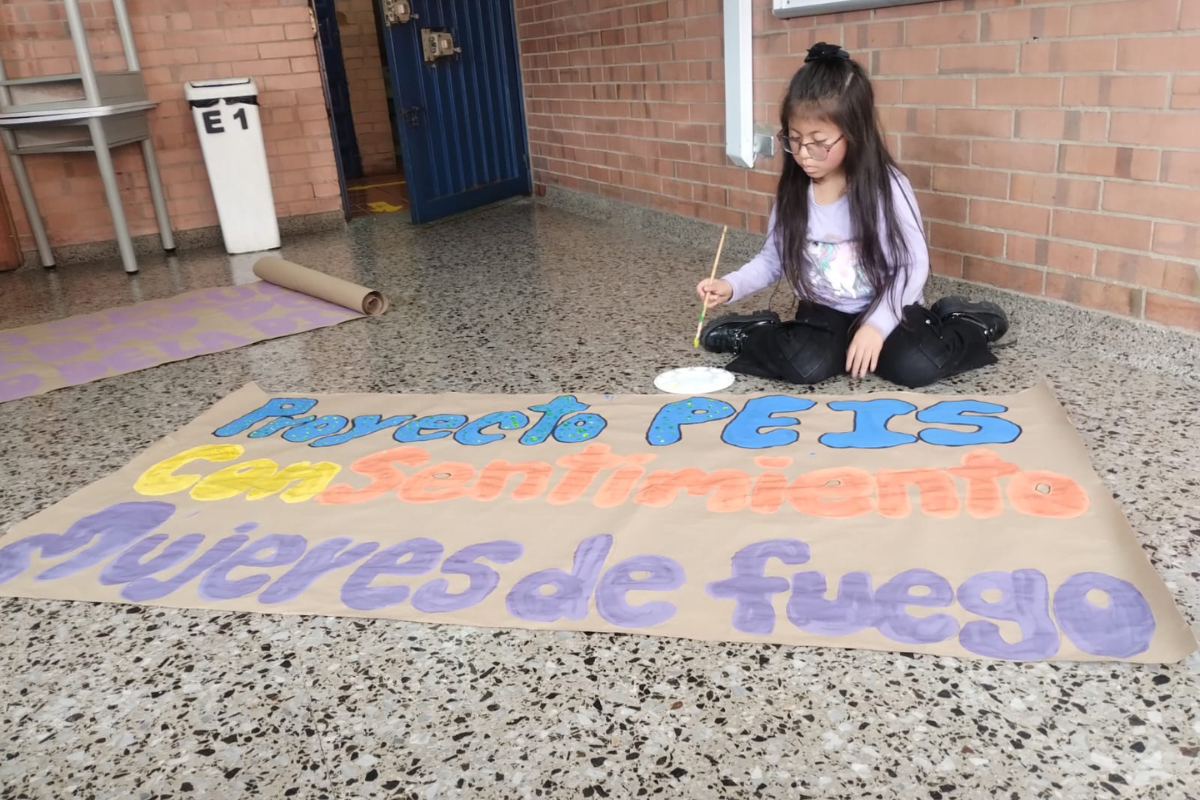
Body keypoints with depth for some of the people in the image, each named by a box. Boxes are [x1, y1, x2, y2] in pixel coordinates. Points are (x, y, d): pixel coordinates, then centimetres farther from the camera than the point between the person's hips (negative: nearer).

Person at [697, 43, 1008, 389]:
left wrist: (877, 324, -25)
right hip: (826, 313, 1)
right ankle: (752, 334, 0)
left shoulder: (886, 186, -16)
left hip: (886, 310, -1)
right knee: (804, 367, -30)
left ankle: (962, 321, 4)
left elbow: (913, 265, -15)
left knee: (916, 367, -27)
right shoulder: (792, 191, -5)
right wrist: (731, 286, -15)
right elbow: (772, 259, 3)